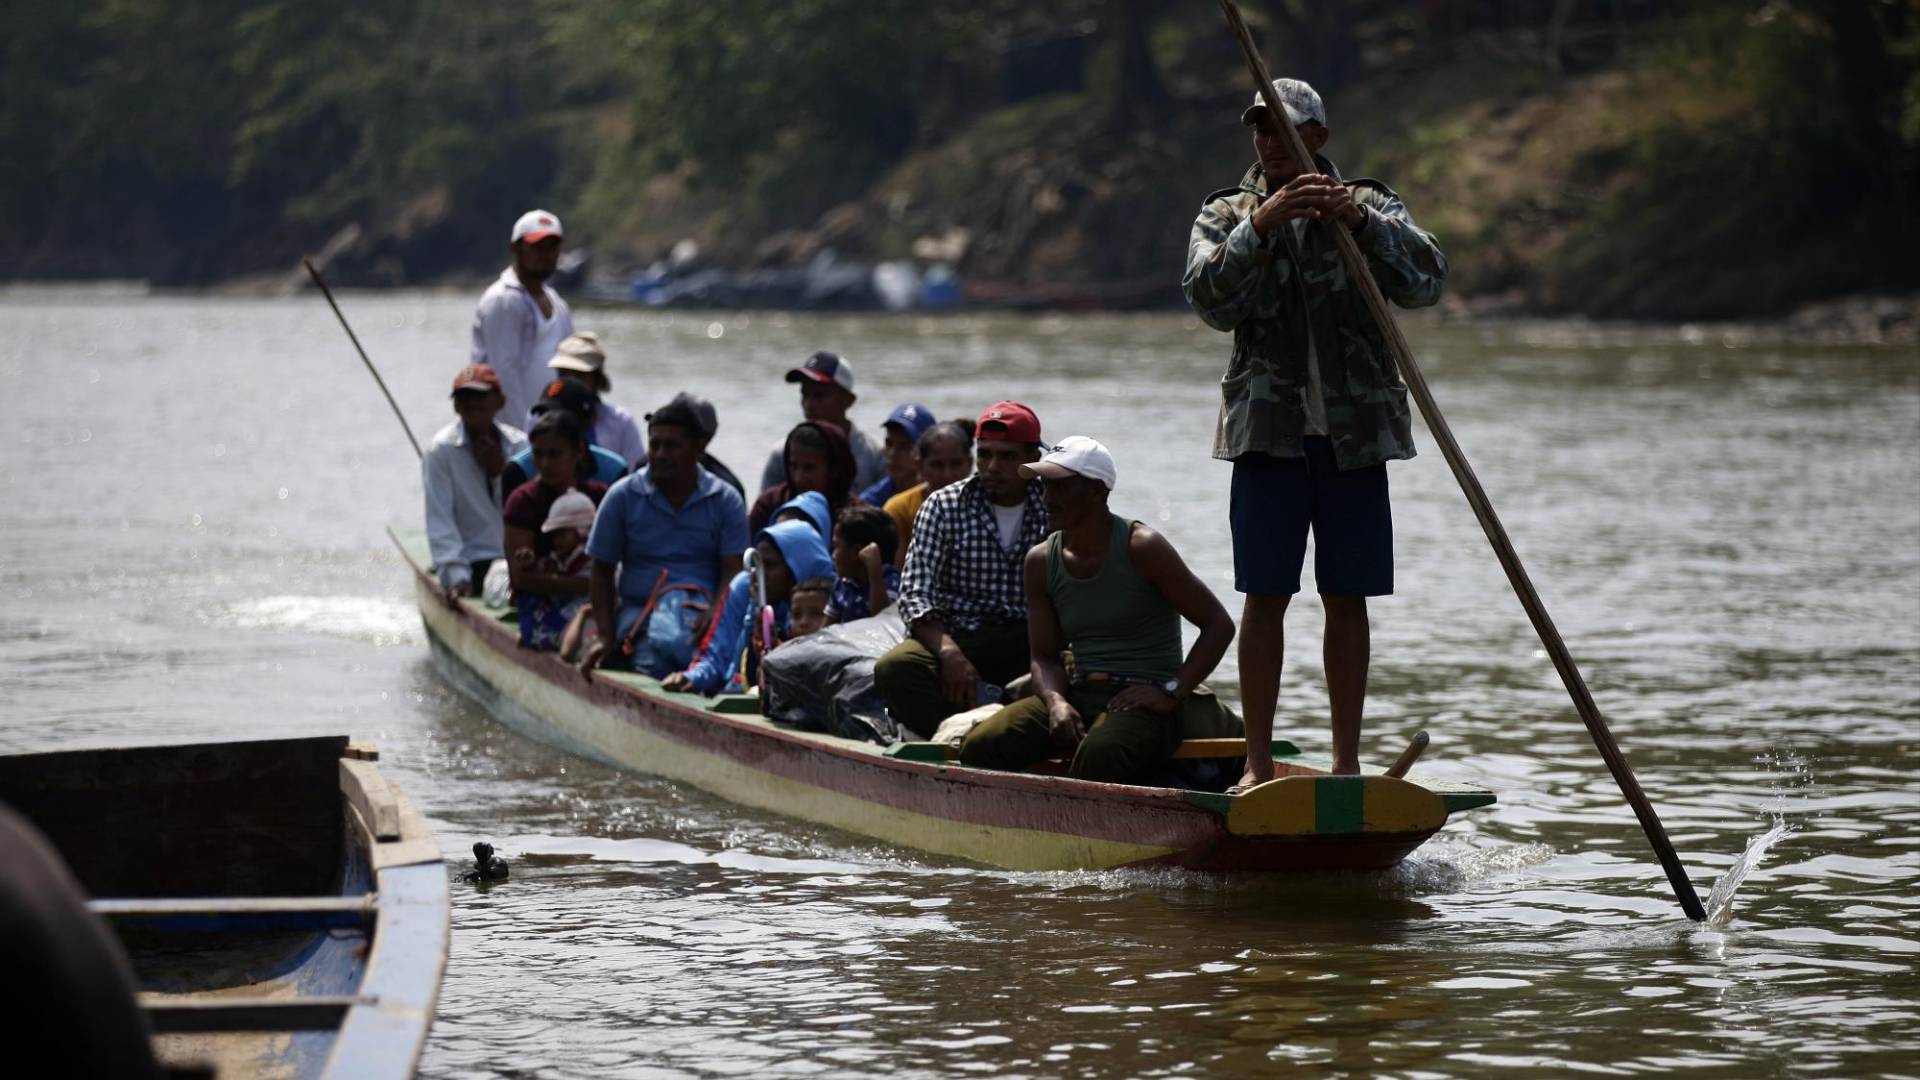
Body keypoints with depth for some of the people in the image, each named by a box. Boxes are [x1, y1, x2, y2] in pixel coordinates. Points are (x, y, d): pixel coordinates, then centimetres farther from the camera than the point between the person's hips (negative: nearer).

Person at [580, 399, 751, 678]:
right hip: (639, 610, 0)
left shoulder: (725, 501, 8)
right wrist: (605, 637, -1)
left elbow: (733, 572, 0)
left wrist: (714, 617, -21)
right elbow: (602, 572, 12)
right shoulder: (623, 497, 9)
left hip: (704, 610, 0)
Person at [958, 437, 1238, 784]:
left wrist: (1172, 692, -12)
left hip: (1145, 702, -5)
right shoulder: (1041, 562, 11)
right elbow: (1044, 657, 13)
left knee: (1098, 756, -40)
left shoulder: (1142, 548, -5)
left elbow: (1219, 624, -3)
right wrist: (1056, 702, -10)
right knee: (980, 748, -21)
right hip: (1079, 697, 5)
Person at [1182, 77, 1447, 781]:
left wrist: (1361, 222, -23)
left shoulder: (1371, 206, 7)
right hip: (1270, 430, 0)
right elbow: (1211, 301, -9)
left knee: (1347, 598, 3)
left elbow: (1425, 284, -9)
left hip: (1353, 431, 0)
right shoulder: (1227, 216, 8)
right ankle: (1258, 763, 2)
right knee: (1265, 597, -3)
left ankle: (1346, 762, 9)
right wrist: (1259, 227, -21)